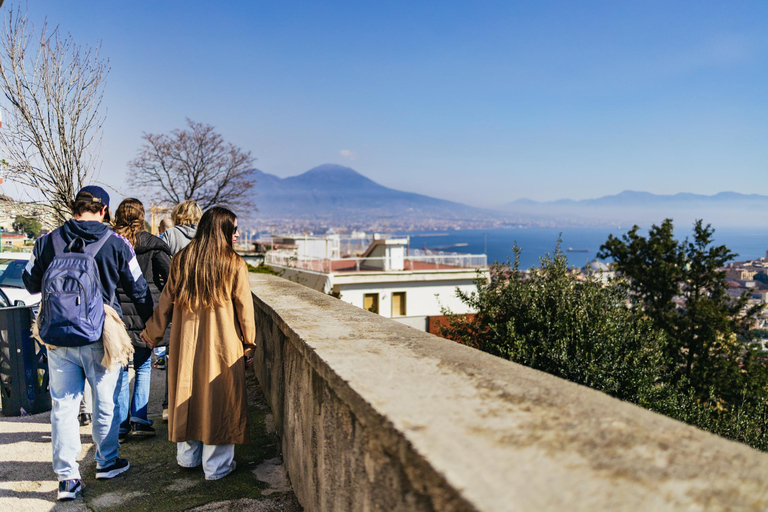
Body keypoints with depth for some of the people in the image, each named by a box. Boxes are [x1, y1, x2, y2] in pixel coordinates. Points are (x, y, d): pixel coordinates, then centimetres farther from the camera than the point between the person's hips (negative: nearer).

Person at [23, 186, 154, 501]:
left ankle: (67, 476, 15)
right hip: (100, 338, -2)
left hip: (58, 340, 2)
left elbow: (30, 283, 13)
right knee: (105, 403, 14)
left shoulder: (46, 242, -1)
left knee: (63, 406, 11)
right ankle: (106, 462, 29)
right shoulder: (117, 245, -8)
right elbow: (139, 290, -1)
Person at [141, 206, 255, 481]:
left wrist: (152, 334, 20)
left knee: (187, 395, 17)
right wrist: (249, 344, 4)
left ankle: (187, 456, 31)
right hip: (223, 345, -4)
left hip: (186, 343, 4)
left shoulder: (181, 260, 2)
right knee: (218, 399, 5)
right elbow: (244, 308, -6)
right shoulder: (234, 264, -9)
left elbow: (166, 301, 8)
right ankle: (217, 465, 13)